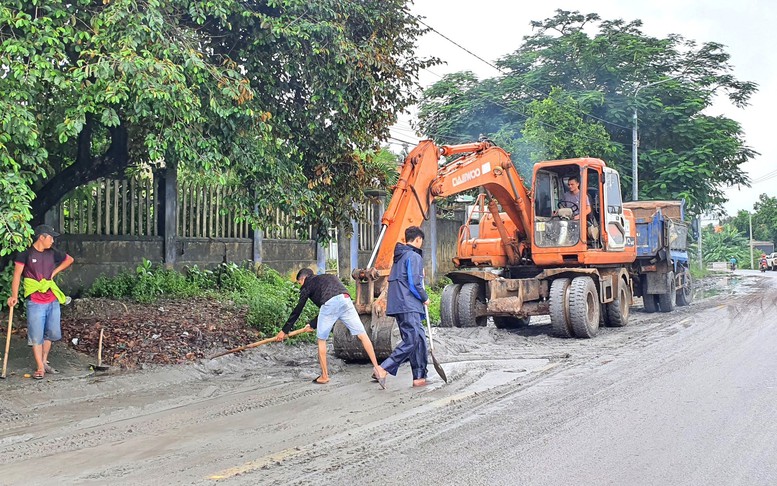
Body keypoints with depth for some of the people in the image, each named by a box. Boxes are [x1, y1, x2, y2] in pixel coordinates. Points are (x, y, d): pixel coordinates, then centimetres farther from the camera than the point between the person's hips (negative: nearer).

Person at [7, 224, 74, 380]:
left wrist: (55, 272, 11)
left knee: (51, 333, 13)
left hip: (53, 301, 5)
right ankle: (40, 368, 7)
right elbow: (17, 275, -10)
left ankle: (44, 361, 29)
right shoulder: (25, 254, -6)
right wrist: (14, 295, -19)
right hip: (35, 303, -5)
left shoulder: (52, 253, 7)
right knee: (36, 336, -1)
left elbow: (69, 259, 23)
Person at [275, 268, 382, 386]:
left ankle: (324, 376, 17)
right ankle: (376, 367, -1)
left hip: (330, 303, -5)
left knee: (321, 339, 13)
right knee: (362, 335, 5)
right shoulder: (330, 277, 39)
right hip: (345, 300, 5)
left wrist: (285, 330, 28)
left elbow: (298, 310, 21)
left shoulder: (308, 284, 22)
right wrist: (312, 325, 47)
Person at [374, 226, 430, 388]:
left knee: (419, 338, 12)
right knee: (412, 340, -11)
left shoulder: (399, 256, 19)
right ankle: (384, 369, -18)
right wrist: (425, 298, -2)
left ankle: (419, 377, 14)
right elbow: (414, 284, -16)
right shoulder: (414, 256, -10)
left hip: (398, 305, 10)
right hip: (408, 306, -10)